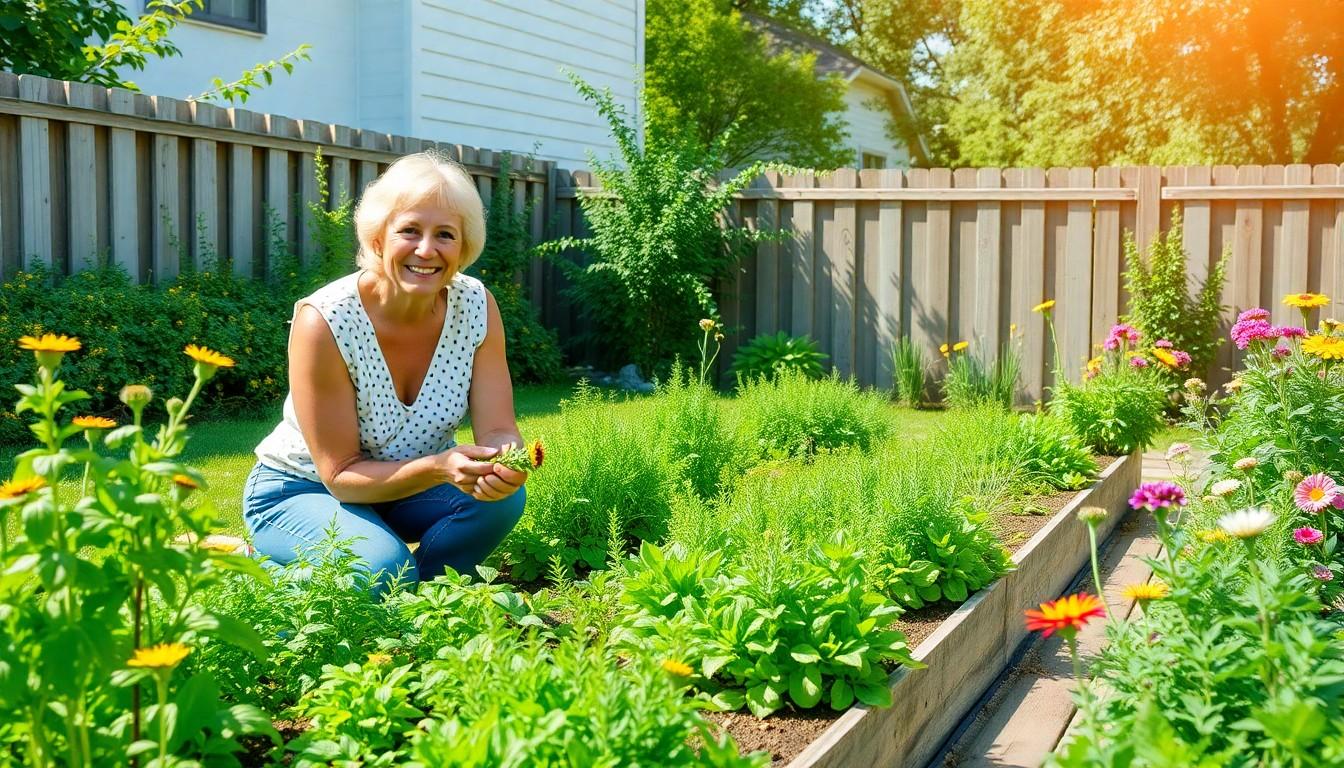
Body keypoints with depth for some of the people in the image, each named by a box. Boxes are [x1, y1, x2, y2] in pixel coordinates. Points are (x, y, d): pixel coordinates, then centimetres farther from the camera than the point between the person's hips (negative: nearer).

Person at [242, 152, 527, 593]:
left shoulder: (476, 308, -14)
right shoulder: (324, 320, -26)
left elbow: (498, 431, -14)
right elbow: (342, 475, -23)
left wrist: (506, 464, -40)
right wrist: (439, 468, -40)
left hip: (408, 485, 4)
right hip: (299, 491, -4)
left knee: (501, 497, -24)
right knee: (382, 567, -32)